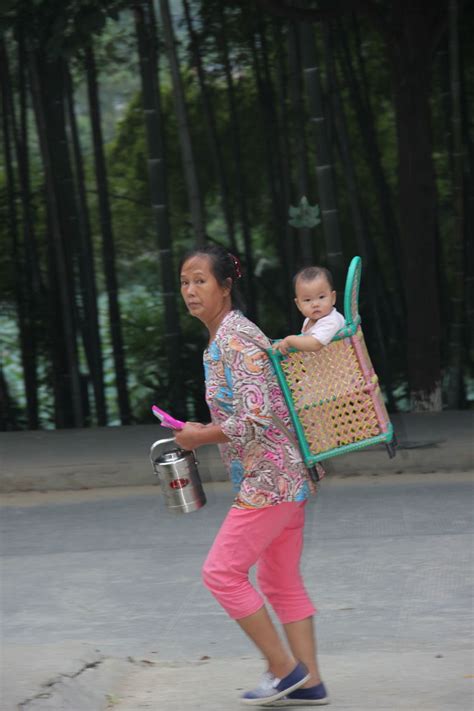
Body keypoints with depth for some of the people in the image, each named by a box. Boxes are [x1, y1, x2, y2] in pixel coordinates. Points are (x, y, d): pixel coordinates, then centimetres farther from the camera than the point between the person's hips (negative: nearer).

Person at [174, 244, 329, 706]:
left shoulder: (235, 339, -18)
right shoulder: (222, 338, 14)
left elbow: (255, 418, -25)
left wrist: (200, 437, -13)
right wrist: (203, 433, 13)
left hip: (267, 480, -10)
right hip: (284, 478, 10)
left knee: (221, 571, -4)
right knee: (281, 582, 13)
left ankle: (284, 669, 2)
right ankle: (308, 683, 16)